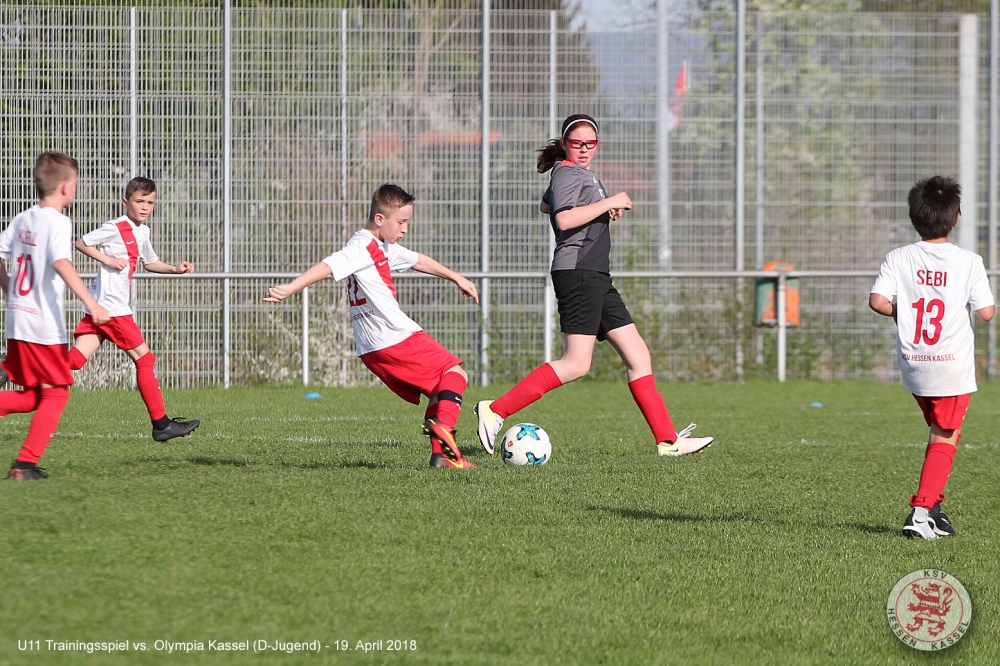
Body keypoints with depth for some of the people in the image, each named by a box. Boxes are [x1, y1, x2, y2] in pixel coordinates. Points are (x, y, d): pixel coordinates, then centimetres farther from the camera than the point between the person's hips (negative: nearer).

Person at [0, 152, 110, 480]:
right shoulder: (57, 222, -13)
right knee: (55, 395, 4)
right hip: (45, 325, -7)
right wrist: (90, 302, -34)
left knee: (33, 395, 17)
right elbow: (61, 263, -28)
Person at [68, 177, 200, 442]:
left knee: (76, 359, -1)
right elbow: (81, 243, -6)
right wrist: (108, 259, -16)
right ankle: (161, 424, 2)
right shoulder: (116, 228, -9)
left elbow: (150, 262, 31)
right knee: (144, 358, -2)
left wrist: (175, 269, 17)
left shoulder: (143, 231, 18)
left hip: (98, 308, 9)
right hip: (112, 307, -9)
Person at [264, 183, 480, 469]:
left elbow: (419, 261, 37)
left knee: (438, 391, 15)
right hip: (397, 338, -10)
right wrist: (288, 289, -37)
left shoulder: (384, 247, 21)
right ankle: (443, 424, -25)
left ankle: (440, 454, 8)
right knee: (453, 373, -3)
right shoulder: (363, 246, -12)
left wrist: (456, 278, 47)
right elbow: (328, 266, -25)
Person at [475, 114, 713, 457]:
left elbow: (546, 205, 41)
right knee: (576, 364, -17)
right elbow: (563, 220, -24)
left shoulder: (580, 173, 22)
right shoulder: (569, 173, -7)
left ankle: (669, 440, 6)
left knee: (638, 356, 7)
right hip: (578, 271, -11)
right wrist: (608, 203, -16)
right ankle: (496, 410, -16)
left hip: (596, 276, 11)